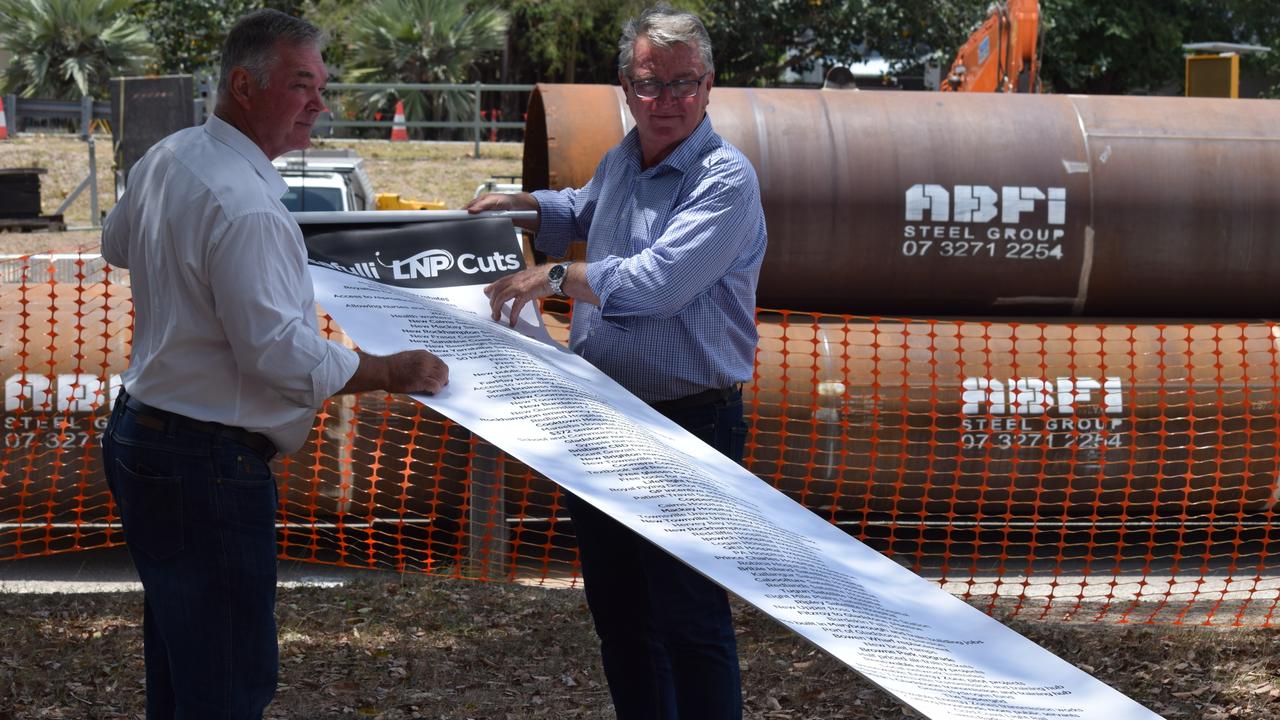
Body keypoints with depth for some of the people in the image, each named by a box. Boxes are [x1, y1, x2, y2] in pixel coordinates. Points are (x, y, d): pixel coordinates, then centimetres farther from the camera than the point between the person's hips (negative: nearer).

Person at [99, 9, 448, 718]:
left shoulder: (165, 158, 8)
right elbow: (278, 353, -25)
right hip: (208, 463, -11)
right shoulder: (244, 206, -24)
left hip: (140, 438, 11)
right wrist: (389, 372, -15)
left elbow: (117, 244, 28)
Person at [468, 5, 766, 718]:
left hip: (689, 425, -8)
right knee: (618, 612, 15)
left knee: (690, 619, -7)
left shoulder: (726, 181, -16)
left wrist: (556, 276, -19)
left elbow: (653, 282, -27)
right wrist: (519, 204, 25)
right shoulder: (619, 163, 11)